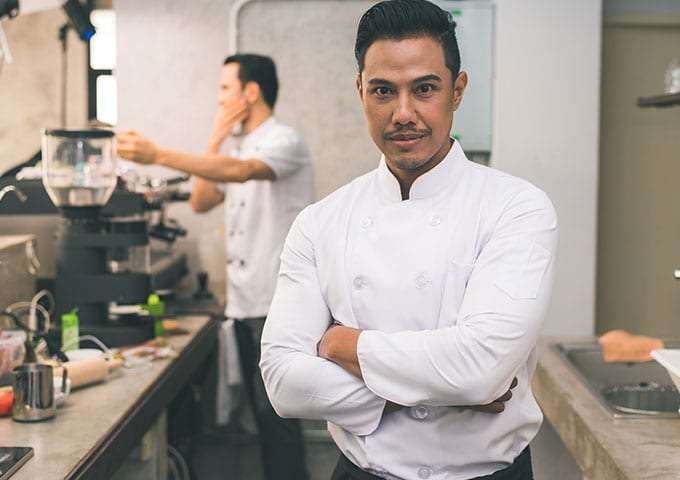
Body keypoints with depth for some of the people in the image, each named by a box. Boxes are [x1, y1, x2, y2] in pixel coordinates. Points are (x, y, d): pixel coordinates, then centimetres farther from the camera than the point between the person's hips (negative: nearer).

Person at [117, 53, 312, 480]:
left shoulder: (284, 141, -10)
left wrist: (158, 155, -39)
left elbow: (241, 171, -31)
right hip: (245, 300, 8)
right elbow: (201, 202, 11)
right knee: (262, 409, 13)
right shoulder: (236, 146, 17)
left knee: (276, 412, -7)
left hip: (278, 304, -8)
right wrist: (216, 139, 4)